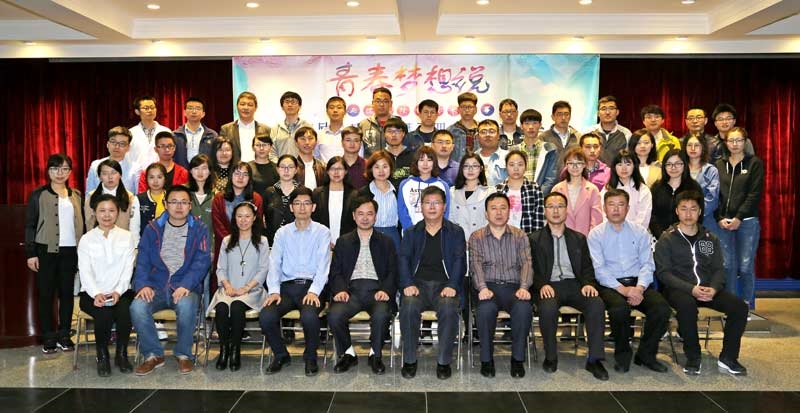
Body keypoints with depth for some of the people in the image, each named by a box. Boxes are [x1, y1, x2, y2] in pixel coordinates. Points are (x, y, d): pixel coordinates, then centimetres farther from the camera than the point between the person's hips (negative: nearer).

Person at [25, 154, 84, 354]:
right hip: (46, 250, -3)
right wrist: (30, 253, -7)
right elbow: (30, 225, 0)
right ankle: (49, 338, 11)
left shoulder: (76, 195, 11)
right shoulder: (38, 195, 1)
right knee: (46, 294, 3)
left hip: (70, 251, 3)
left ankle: (64, 335, 15)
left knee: (67, 293, 6)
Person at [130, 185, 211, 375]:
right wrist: (143, 285, -13)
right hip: (156, 286, 2)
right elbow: (142, 260, 6)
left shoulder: (199, 229, 6)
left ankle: (184, 354, -10)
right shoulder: (153, 229, 12)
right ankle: (153, 355, -6)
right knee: (137, 307, -27)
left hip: (185, 286, -2)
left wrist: (185, 285, -20)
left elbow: (202, 261, -5)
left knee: (186, 305, -35)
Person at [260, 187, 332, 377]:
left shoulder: (322, 232, 6)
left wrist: (313, 291, -19)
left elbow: (323, 265, -5)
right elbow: (274, 264, 7)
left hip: (311, 287, -3)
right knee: (266, 316, -25)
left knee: (309, 316, -34)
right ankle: (281, 355, 4)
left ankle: (310, 357, -3)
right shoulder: (282, 233, 15)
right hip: (287, 286, 3)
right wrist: (274, 291, -10)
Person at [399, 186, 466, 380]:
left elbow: (460, 260, 3)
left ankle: (444, 362, -18)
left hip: (444, 285, -1)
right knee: (408, 307, -31)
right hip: (418, 283, 1)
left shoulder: (455, 232, 15)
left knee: (449, 308, -34)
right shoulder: (411, 233, 19)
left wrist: (452, 286, -14)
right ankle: (409, 360, -16)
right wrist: (408, 284, -13)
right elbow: (404, 258, 6)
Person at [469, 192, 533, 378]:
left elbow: (526, 263, 2)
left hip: (513, 286, 1)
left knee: (524, 308, -32)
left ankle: (518, 358, -13)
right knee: (486, 308, -34)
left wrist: (524, 287, -18)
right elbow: (476, 264, -3)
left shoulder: (520, 236, 14)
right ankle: (486, 359, -14)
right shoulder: (476, 237, 11)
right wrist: (482, 287, -23)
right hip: (488, 286, -1)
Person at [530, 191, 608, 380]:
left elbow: (587, 267, 14)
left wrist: (588, 283, -7)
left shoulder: (578, 238, 21)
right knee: (548, 307, -36)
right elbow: (532, 270, 3)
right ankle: (551, 356, -14)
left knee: (597, 304, -28)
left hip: (574, 284, 3)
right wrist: (542, 285, -17)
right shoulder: (534, 239, 12)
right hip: (549, 286, -2)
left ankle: (594, 359, -18)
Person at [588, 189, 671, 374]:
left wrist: (639, 288, -14)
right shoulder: (596, 234, 5)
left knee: (662, 309, -25)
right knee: (619, 308, -35)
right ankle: (622, 354, -6)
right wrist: (622, 289, -18)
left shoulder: (640, 232, 14)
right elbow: (599, 269, -5)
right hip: (610, 285, -3)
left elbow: (647, 264, 6)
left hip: (637, 283, 3)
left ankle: (646, 354, 1)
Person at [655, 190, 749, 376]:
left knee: (739, 306, -20)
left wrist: (713, 289, -13)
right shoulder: (666, 240, 1)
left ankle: (728, 357, -3)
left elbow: (719, 269, 9)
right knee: (687, 305, -37)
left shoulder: (710, 239, 15)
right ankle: (693, 357, -17)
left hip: (708, 289, 5)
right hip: (679, 289, -4)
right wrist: (691, 289, -20)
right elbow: (663, 272, -7)